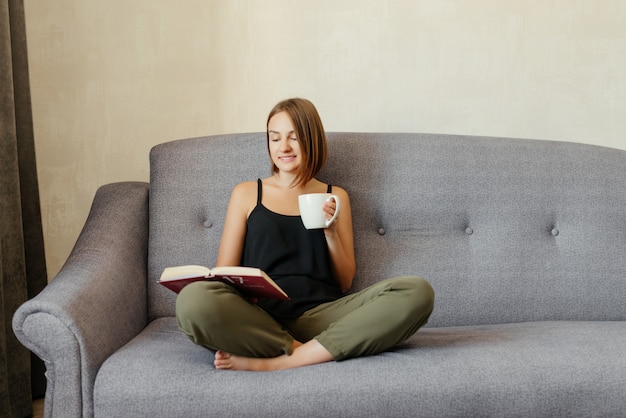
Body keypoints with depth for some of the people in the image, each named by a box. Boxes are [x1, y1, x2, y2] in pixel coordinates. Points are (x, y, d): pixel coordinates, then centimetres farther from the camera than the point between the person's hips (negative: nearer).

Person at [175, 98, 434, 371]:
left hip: (320, 315, 3)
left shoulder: (335, 197, 19)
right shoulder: (247, 194, 16)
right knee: (194, 298, -35)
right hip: (260, 315, -2)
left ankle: (274, 362, -26)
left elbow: (345, 283, 16)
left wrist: (331, 232, 0)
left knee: (418, 292, -25)